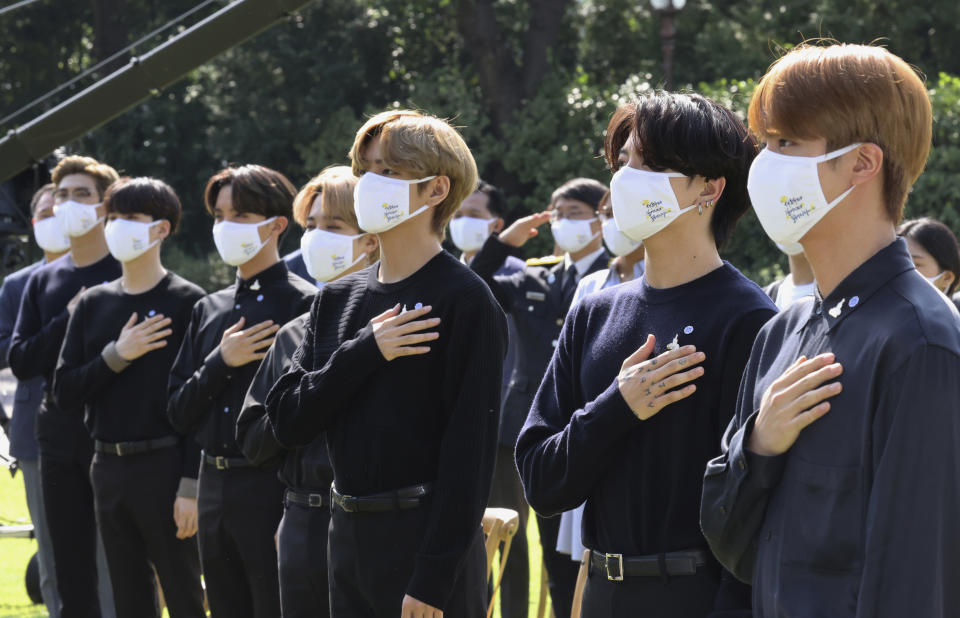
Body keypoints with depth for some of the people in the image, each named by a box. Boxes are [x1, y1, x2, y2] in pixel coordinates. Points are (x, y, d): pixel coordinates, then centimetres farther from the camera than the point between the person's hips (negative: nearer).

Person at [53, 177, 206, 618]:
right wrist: (116, 355, -10)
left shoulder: (187, 302, -5)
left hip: (165, 466, -5)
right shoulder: (94, 304, 11)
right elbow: (65, 390, 6)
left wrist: (191, 485, -15)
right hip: (109, 467, 6)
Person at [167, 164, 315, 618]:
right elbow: (179, 414, 11)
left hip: (274, 490, -7)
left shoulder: (305, 304, -6)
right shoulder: (209, 310, 14)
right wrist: (221, 362, -5)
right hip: (214, 491, 7)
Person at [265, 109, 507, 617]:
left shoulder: (464, 300, -9)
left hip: (426, 538, -6)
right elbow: (287, 421, 3)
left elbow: (470, 448, -14)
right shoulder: (337, 300, 11)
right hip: (349, 536, 6)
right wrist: (366, 351, -11)